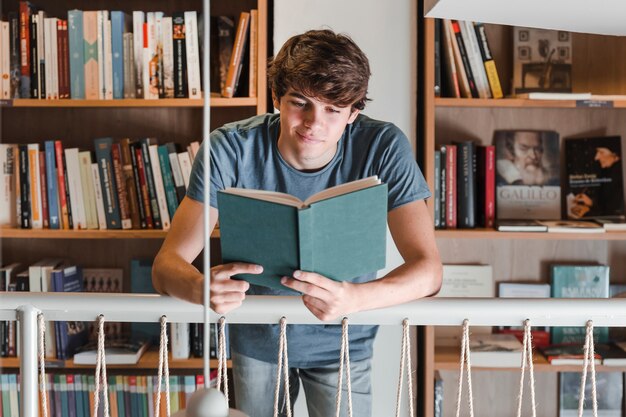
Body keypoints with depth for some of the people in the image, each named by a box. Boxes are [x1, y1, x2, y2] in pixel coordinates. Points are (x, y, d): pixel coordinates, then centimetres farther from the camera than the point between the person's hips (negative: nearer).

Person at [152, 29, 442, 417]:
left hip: (342, 340, 0)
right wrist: (201, 288, -50)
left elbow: (428, 268, -28)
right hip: (257, 338, 1)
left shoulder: (384, 148, -24)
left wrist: (354, 298, -48)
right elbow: (166, 264, -26)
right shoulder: (231, 148, -24)